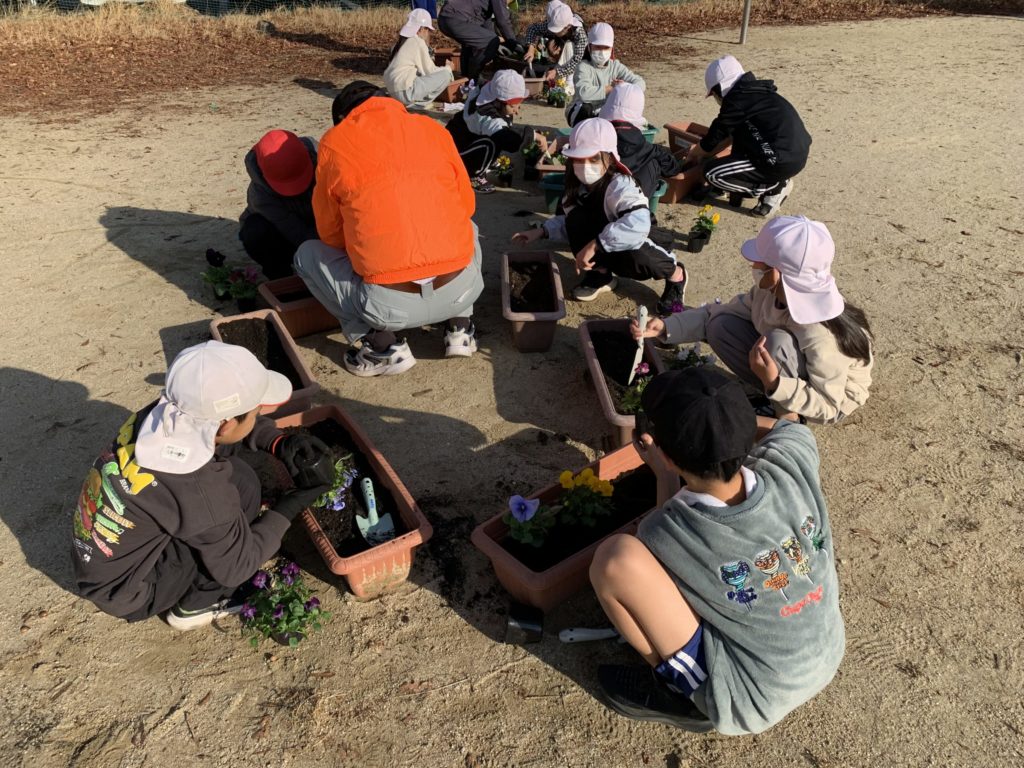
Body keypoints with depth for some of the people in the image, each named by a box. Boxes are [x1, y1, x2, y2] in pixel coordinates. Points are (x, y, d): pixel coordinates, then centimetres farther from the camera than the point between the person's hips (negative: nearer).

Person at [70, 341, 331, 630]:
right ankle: (196, 605, 1)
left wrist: (280, 444, -8)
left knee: (225, 452, 3)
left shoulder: (167, 413, -17)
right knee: (241, 485, -17)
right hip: (122, 592, -7)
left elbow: (222, 424, 6)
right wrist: (293, 505, -12)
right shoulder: (195, 491, -34)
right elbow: (237, 565, -17)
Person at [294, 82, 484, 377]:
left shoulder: (334, 141, 6)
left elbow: (329, 232, 13)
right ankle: (459, 326, 17)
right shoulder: (433, 128, 13)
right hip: (461, 289, 4)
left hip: (389, 303, -3)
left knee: (306, 255, 22)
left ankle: (381, 346, 6)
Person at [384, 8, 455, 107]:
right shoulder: (418, 42, -6)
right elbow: (430, 71, -4)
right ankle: (418, 102, -4)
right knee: (446, 75, -8)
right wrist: (448, 69, 13)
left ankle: (413, 100, 11)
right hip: (405, 92, -9)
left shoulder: (402, 41, 19)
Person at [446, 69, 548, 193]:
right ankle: (474, 177, -9)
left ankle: (473, 169, 10)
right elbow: (504, 135, -51)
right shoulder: (486, 117, -34)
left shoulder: (497, 108, -6)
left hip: (468, 142, 10)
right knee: (491, 143, -32)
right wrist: (534, 134, -48)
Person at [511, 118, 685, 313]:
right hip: (602, 253, 5)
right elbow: (570, 223, 4)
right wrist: (543, 231, -10)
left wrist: (595, 244, -51)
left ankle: (675, 274, -4)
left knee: (634, 257, -41)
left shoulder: (621, 186, -31)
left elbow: (639, 223, -51)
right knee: (576, 219, -22)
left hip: (628, 248, -5)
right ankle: (600, 274, -1)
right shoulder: (579, 184, -10)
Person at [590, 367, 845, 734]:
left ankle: (682, 693, 0)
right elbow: (782, 425, 5)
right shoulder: (792, 464, -22)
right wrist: (723, 419, 4)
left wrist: (666, 477, 6)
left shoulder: (666, 534, -30)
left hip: (752, 703, -5)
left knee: (617, 557, -23)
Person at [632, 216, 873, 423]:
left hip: (836, 395, -6)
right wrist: (667, 327, -18)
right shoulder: (771, 290, -19)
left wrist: (775, 384, -44)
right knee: (721, 327, -14)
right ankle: (777, 397, -1)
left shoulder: (818, 333, -38)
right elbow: (723, 313, -7)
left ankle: (788, 418, -11)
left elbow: (830, 407, -30)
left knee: (778, 342, -36)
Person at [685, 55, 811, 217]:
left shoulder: (736, 102, -10)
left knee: (712, 172, -6)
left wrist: (693, 154, 20)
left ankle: (774, 187, 0)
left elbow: (714, 138, 1)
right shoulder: (754, 92, 17)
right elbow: (730, 136, 29)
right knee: (740, 131, 27)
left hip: (783, 162, -9)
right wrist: (702, 152, 33)